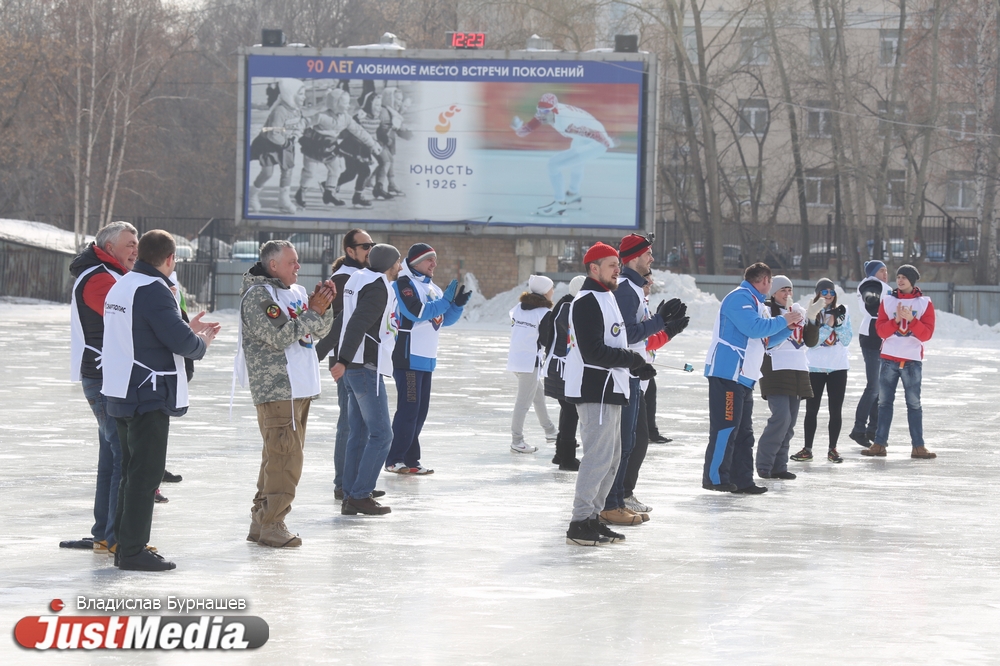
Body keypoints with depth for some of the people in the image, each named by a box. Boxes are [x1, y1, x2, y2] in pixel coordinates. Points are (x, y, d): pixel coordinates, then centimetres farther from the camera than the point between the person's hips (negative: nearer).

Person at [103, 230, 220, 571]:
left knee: (132, 470, 17)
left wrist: (188, 330, 17)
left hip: (122, 395, 10)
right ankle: (133, 551, -4)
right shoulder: (153, 290, -18)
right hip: (149, 396, -10)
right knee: (146, 472, -5)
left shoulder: (121, 286, 13)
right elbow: (180, 340, -22)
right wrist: (201, 343, -1)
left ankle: (125, 546, 22)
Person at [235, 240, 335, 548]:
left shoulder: (296, 292, 15)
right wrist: (313, 311, -16)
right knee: (285, 456, -12)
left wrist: (325, 306, 0)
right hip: (275, 388, -9)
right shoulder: (257, 296, -10)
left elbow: (319, 332, 18)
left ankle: (261, 520, 19)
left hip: (299, 388, 9)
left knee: (279, 455, 12)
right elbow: (279, 337, -20)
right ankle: (271, 524, -7)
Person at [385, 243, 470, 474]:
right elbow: (418, 312, -21)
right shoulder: (403, 284, -9)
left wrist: (458, 303, 0)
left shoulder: (432, 288, 18)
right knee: (408, 408, -10)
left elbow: (446, 319, 18)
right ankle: (394, 460, -5)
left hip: (426, 358, 9)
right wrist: (445, 300, -19)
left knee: (420, 410, 9)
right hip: (408, 357, -9)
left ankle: (410, 459, 14)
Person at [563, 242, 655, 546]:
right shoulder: (587, 302, -15)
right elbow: (594, 351, -23)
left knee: (611, 456, 14)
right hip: (594, 389, -11)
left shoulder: (607, 298, 19)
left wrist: (637, 364, 11)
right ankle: (580, 523, -10)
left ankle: (593, 515, 21)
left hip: (610, 390, 11)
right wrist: (632, 359, -14)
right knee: (599, 455, -12)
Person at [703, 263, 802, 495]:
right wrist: (783, 321, -10)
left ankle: (742, 480, 13)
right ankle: (714, 477, -8)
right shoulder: (740, 298, -10)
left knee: (743, 431, 11)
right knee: (725, 427, -10)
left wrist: (788, 327, 14)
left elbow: (766, 338, 28)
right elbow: (753, 328, -23)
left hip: (744, 377, 11)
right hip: (727, 373, -11)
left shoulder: (756, 303, 23)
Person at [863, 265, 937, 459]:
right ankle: (880, 443, 8)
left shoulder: (924, 303, 2)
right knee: (884, 401, 4)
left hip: (913, 360, -2)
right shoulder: (888, 301, 6)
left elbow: (926, 334, -5)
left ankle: (918, 446, 2)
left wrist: (911, 320, -19)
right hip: (889, 359, 2)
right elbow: (881, 331, -2)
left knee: (914, 404, 1)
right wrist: (896, 320, -18)